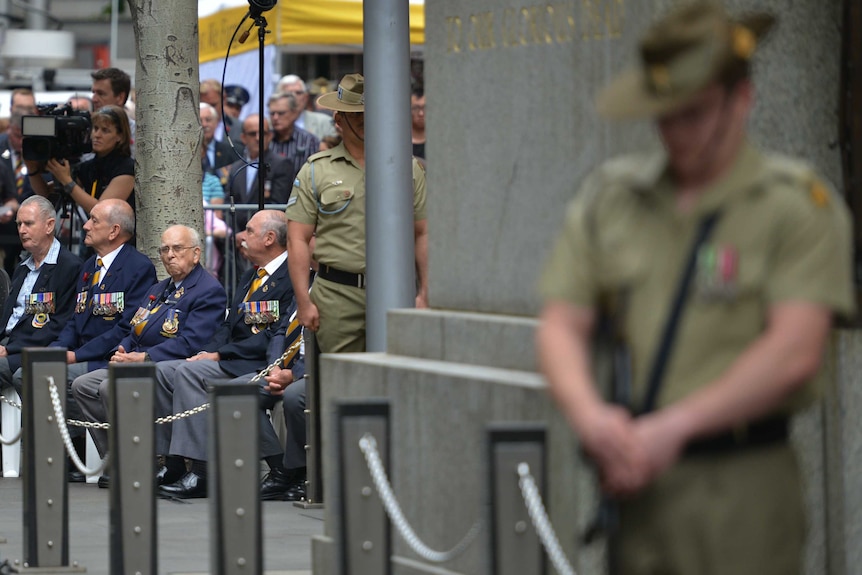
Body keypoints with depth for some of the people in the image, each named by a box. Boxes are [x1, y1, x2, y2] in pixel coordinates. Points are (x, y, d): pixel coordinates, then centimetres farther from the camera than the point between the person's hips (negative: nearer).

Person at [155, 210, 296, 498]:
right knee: (162, 371, -4)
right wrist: (207, 352, 0)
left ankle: (202, 472, -29)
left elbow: (275, 335, -19)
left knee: (190, 372, -27)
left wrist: (220, 354, -16)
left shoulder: (291, 278, -11)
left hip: (258, 365, -10)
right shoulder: (249, 277, 22)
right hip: (230, 361, 10)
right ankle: (172, 465, -6)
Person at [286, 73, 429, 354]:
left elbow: (423, 234, 12)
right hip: (337, 294, -1)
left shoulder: (408, 168, 12)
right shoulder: (316, 170, 7)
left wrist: (424, 294, 4)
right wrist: (304, 302, -4)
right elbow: (298, 239, 3)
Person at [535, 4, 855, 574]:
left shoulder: (799, 203, -1)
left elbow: (794, 351, -12)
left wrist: (671, 429, -16)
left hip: (740, 484, -4)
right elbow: (561, 325, 10)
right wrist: (589, 414, -12)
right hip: (630, 479, 4)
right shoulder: (609, 196, 14)